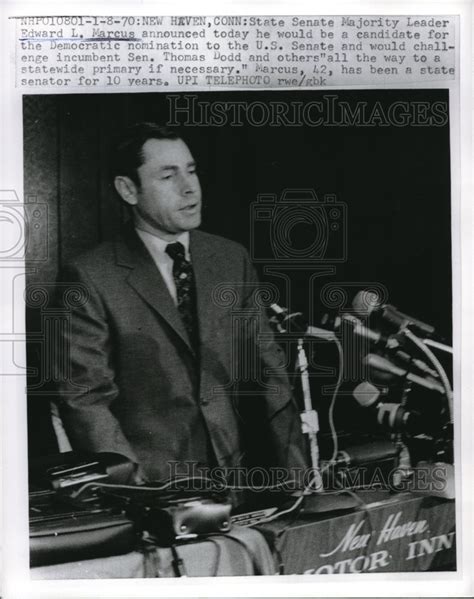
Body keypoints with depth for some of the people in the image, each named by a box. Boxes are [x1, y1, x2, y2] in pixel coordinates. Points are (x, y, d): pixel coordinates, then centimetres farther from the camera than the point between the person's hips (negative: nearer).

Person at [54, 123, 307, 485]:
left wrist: (297, 473, -1)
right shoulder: (91, 278, -7)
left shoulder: (232, 259, 6)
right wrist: (136, 485, -19)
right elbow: (84, 398, -8)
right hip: (151, 482, -3)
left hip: (233, 471, 4)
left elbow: (269, 372, 7)